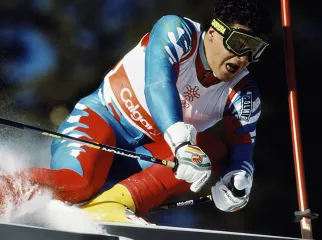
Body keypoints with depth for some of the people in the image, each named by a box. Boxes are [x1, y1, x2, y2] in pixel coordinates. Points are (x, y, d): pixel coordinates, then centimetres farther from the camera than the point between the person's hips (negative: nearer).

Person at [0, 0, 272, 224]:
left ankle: (115, 203, -30)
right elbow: (159, 82, -33)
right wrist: (181, 140, -49)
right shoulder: (176, 31, -16)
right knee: (75, 183, -34)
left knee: (214, 149, -22)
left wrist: (237, 182, -31)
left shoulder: (244, 94, -4)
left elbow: (241, 149, -6)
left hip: (148, 155, 5)